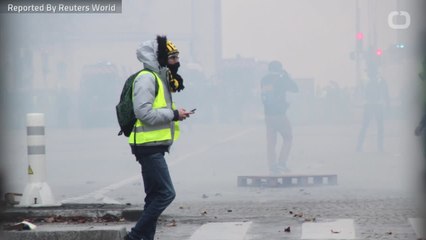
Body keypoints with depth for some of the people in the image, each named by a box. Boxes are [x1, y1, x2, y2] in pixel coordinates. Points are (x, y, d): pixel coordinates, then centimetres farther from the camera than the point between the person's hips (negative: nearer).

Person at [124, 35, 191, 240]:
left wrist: (176, 114, 7)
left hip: (154, 147, 11)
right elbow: (143, 112, -22)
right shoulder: (147, 78, -13)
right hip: (149, 146, -11)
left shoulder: (159, 78, 20)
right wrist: (173, 114, -16)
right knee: (166, 193, -14)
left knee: (155, 196, 11)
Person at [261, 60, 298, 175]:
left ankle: (272, 166, 4)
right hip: (279, 114, -5)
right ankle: (282, 162, -2)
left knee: (271, 142, 7)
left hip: (268, 115, 5)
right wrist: (286, 76, 11)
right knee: (288, 138, 8)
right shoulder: (280, 80, -8)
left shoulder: (264, 81, 7)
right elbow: (295, 89, 1)